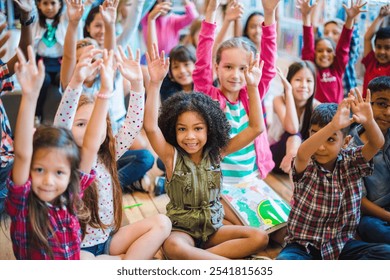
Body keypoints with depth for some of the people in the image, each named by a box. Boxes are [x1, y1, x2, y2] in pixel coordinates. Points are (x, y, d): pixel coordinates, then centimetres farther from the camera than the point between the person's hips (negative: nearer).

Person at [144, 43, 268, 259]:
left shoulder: (216, 152, -3)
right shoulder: (172, 155, -10)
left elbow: (256, 128, -7)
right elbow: (150, 127, -28)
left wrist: (252, 87, -16)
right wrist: (155, 83, -36)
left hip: (213, 227, 4)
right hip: (181, 229, -3)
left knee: (260, 238, -17)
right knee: (173, 247, -37)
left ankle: (196, 258, -23)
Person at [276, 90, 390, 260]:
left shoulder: (351, 162, -2)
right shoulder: (306, 166, -11)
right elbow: (301, 153, -36)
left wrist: (368, 121, -41)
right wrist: (333, 126, -50)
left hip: (341, 246, 4)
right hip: (303, 246, -4)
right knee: (283, 262, -34)